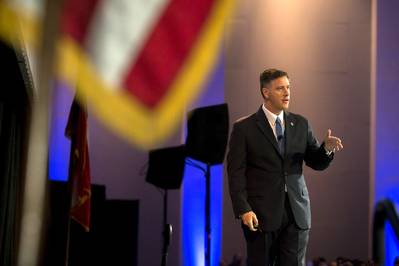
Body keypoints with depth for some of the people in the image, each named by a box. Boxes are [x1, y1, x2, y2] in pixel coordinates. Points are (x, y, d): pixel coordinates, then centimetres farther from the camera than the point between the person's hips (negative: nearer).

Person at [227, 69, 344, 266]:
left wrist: (327, 148, -11)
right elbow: (236, 173, -5)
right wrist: (243, 210, -15)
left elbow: (316, 163, 11)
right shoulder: (244, 128, -2)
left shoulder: (300, 124, 10)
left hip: (297, 212, 3)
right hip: (261, 214, -3)